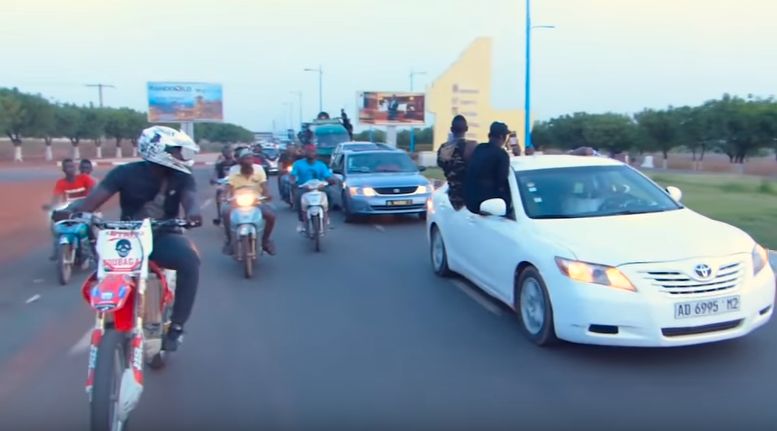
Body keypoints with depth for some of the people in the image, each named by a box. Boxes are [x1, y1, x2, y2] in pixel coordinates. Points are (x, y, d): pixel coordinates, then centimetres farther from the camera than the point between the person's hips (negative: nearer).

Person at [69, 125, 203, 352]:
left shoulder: (181, 178, -2)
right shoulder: (127, 172, -6)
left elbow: (190, 198, -22)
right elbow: (94, 199, -14)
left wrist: (193, 213, -47)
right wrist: (74, 210, -37)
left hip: (163, 236, 0)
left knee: (189, 259, -32)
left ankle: (176, 325, -20)